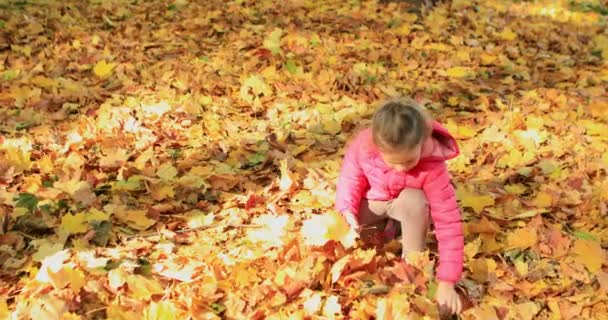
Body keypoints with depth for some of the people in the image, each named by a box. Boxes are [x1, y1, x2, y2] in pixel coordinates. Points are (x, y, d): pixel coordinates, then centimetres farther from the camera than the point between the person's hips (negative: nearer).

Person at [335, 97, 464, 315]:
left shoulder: (432, 168, -38)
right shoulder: (363, 145, -33)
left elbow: (448, 222, -37)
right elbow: (351, 178, -13)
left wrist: (446, 282, -40)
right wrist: (347, 211, -35)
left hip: (407, 204, -3)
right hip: (372, 202, 3)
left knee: (413, 200, -37)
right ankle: (387, 225, 8)